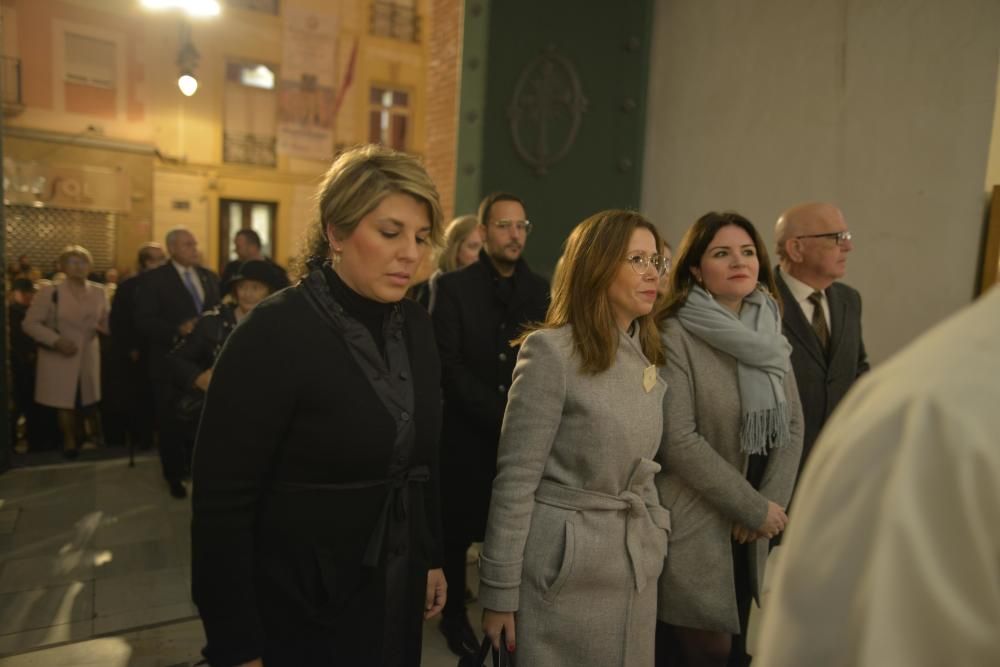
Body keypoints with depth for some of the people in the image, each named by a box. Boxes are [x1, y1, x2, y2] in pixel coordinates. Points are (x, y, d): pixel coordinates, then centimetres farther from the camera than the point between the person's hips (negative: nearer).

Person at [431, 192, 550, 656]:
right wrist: (499, 413, -16)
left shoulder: (540, 290, 7)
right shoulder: (453, 286, -3)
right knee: (457, 531, 11)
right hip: (468, 432, -2)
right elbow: (448, 364, -11)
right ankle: (454, 613, 33)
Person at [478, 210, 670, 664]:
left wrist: (655, 536, 11)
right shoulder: (552, 350, -16)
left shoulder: (646, 355, 7)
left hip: (636, 563, 7)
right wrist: (500, 591, -12)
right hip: (567, 561, -7)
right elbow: (516, 478, -15)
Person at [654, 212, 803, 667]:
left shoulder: (769, 335, 6)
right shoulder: (675, 335, -15)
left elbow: (792, 425, 6)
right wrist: (755, 508, -14)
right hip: (693, 525, -6)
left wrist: (771, 502, -6)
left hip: (750, 529, 6)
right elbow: (678, 441, -19)